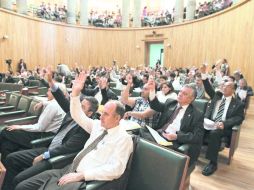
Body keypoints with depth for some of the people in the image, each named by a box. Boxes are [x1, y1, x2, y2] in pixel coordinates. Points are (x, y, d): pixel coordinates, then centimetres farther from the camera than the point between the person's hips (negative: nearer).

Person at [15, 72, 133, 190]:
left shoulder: (124, 138, -10)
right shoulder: (98, 125, 11)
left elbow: (115, 169, -19)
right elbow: (78, 116, 16)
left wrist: (81, 175, -22)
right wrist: (75, 93, 2)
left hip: (86, 180, -7)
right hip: (70, 169, 7)